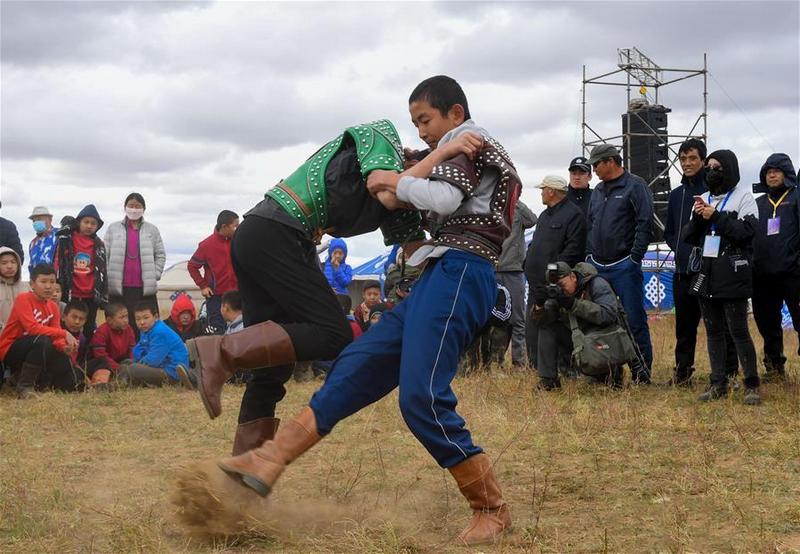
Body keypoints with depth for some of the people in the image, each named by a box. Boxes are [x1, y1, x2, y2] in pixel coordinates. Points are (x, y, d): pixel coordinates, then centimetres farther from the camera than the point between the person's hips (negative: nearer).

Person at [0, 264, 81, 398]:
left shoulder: (53, 307, 4)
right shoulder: (23, 299, -18)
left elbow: (56, 337, -3)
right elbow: (32, 328, -31)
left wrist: (65, 347, -27)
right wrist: (64, 333, -33)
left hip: (36, 350, 7)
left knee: (72, 382, -3)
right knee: (43, 340, -37)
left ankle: (21, 375, 13)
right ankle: (24, 385, -24)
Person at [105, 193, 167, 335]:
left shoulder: (152, 230, 10)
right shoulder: (113, 228, 9)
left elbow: (160, 255, 12)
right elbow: (105, 255, 8)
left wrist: (155, 275, 0)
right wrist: (107, 278, 0)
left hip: (145, 288, 0)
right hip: (119, 287, 0)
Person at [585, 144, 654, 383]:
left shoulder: (635, 186, -5)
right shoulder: (598, 191, 17)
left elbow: (645, 224, -11)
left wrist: (634, 258, -15)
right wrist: (589, 256, 12)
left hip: (625, 266, -7)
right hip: (598, 266, 7)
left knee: (634, 319, -4)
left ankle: (642, 370, 1)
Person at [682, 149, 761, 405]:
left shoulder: (743, 196, -2)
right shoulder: (704, 200, 16)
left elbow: (747, 230, -14)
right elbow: (689, 237, 13)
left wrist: (716, 218, -16)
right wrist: (697, 218, -6)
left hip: (732, 276, -6)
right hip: (706, 275, 6)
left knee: (738, 330, -7)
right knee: (713, 331, 9)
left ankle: (752, 385, 1)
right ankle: (718, 384, 15)